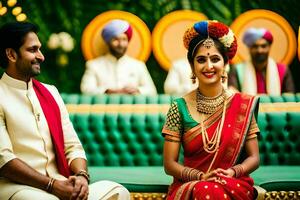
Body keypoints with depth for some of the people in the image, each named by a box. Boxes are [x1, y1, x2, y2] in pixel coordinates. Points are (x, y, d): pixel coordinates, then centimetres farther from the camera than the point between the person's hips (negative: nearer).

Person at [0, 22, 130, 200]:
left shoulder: (50, 92, 17)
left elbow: (72, 145, 13)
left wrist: (81, 176, -7)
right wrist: (52, 185, -18)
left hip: (60, 184, 6)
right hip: (16, 186, -5)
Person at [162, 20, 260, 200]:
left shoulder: (243, 105, 2)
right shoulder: (179, 108, 0)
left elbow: (254, 158, 6)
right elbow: (170, 164, 0)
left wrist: (233, 172, -14)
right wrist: (201, 176, -15)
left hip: (234, 184, 1)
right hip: (189, 185, -1)